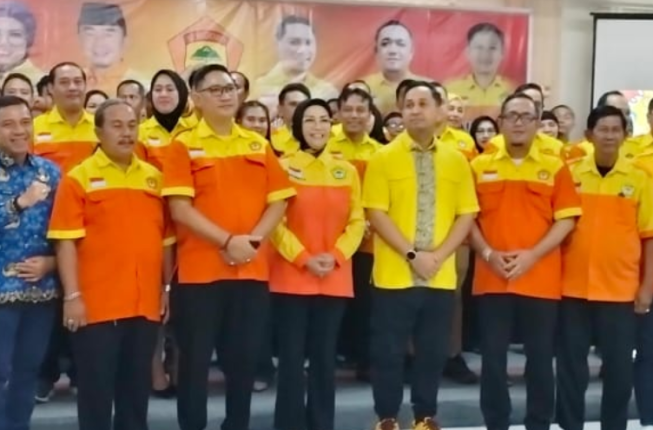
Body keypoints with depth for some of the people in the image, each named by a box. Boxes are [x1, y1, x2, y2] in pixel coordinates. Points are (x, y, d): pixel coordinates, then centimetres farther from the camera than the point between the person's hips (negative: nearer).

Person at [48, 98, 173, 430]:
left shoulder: (154, 178, 11)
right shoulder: (78, 178, -3)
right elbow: (66, 241, -7)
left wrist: (166, 287, 11)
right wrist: (72, 295, -12)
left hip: (145, 304, 4)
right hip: (96, 305, -4)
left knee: (137, 388, 13)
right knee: (96, 389, 4)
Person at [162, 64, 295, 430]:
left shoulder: (258, 145, 11)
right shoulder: (184, 146, -1)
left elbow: (279, 200, 7)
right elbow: (180, 208, -9)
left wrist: (253, 240, -9)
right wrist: (228, 241, -17)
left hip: (253, 269, 4)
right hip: (201, 268, -3)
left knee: (246, 355, 10)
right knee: (196, 357, 4)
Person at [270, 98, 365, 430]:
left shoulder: (347, 171, 10)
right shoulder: (284, 167, 0)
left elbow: (357, 221, 6)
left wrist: (336, 255, -9)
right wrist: (303, 258, -15)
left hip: (335, 279, 3)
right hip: (291, 276, -3)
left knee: (325, 356, 9)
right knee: (292, 356, -1)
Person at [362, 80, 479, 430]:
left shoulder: (456, 161, 6)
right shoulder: (383, 158, -2)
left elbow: (466, 215, 4)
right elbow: (376, 214, -7)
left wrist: (438, 255, -9)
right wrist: (411, 254, -14)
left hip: (442, 277, 3)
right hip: (394, 275, -2)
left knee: (434, 351, 10)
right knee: (388, 351, 3)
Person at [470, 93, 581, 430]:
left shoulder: (555, 167, 4)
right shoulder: (480, 166, 6)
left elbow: (567, 219, -1)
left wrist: (533, 254, -13)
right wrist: (488, 254, -10)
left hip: (540, 279, -1)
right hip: (491, 278, 1)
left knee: (541, 358, 5)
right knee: (493, 357, 5)